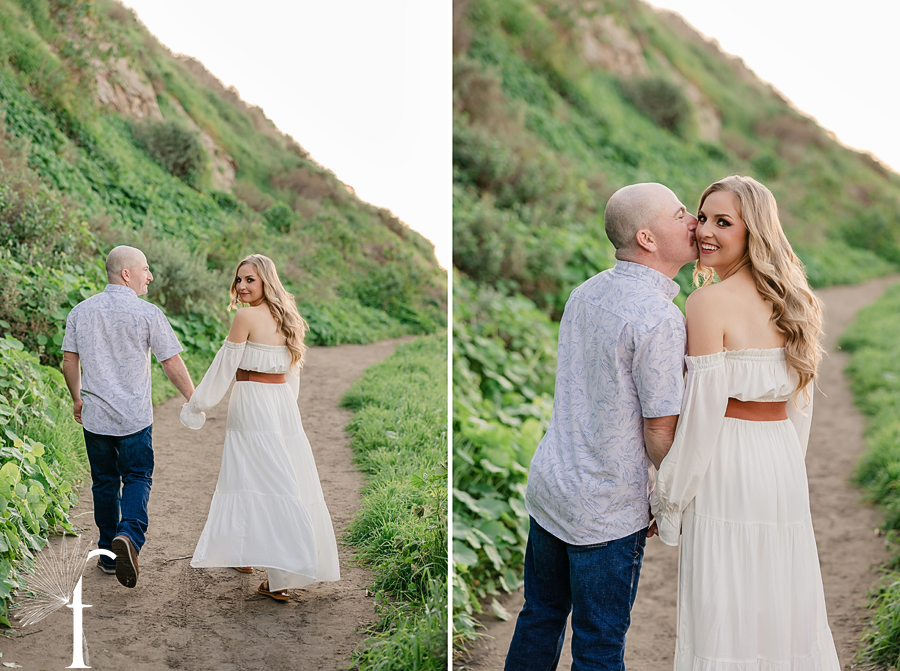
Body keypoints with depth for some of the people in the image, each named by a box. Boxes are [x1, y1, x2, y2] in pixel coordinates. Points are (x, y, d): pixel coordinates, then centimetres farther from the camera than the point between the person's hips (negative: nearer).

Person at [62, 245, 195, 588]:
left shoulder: (80, 311, 4)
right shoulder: (147, 313, -9)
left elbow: (69, 361, 9)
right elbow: (173, 364, -7)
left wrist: (77, 399, 24)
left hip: (94, 415, 4)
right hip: (134, 415, -3)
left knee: (104, 482, 15)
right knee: (137, 478, 7)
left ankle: (108, 555, 22)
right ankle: (129, 535, -18)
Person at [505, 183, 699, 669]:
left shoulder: (585, 292, 5)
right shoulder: (660, 318, -20)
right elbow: (660, 431, -18)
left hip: (547, 484, 7)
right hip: (606, 511, -7)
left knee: (541, 615, 21)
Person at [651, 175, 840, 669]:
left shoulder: (708, 302, -14)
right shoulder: (787, 299, 8)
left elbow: (702, 412, -16)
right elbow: (800, 405, 13)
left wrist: (670, 503, -8)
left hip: (728, 468, -7)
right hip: (784, 463, 7)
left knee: (724, 615, 3)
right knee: (780, 607, 16)